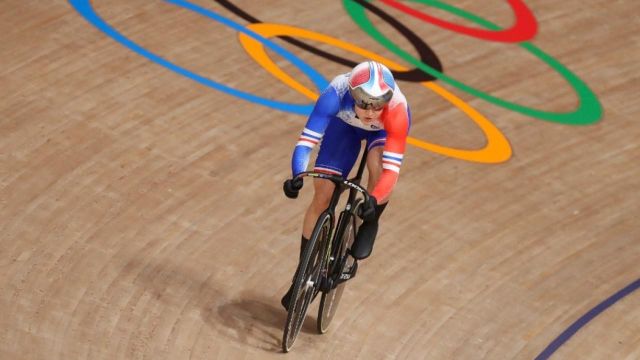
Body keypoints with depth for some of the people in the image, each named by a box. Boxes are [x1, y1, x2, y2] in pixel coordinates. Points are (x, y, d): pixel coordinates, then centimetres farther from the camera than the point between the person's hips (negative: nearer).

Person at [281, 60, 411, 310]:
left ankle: (369, 226, -4)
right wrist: (297, 177, -59)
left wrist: (374, 200, -61)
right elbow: (306, 141, -43)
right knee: (322, 196, -5)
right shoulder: (336, 94, -41)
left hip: (385, 130, -1)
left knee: (378, 165, -35)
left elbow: (392, 168, -44)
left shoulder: (397, 110, -42)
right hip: (345, 123, 1)